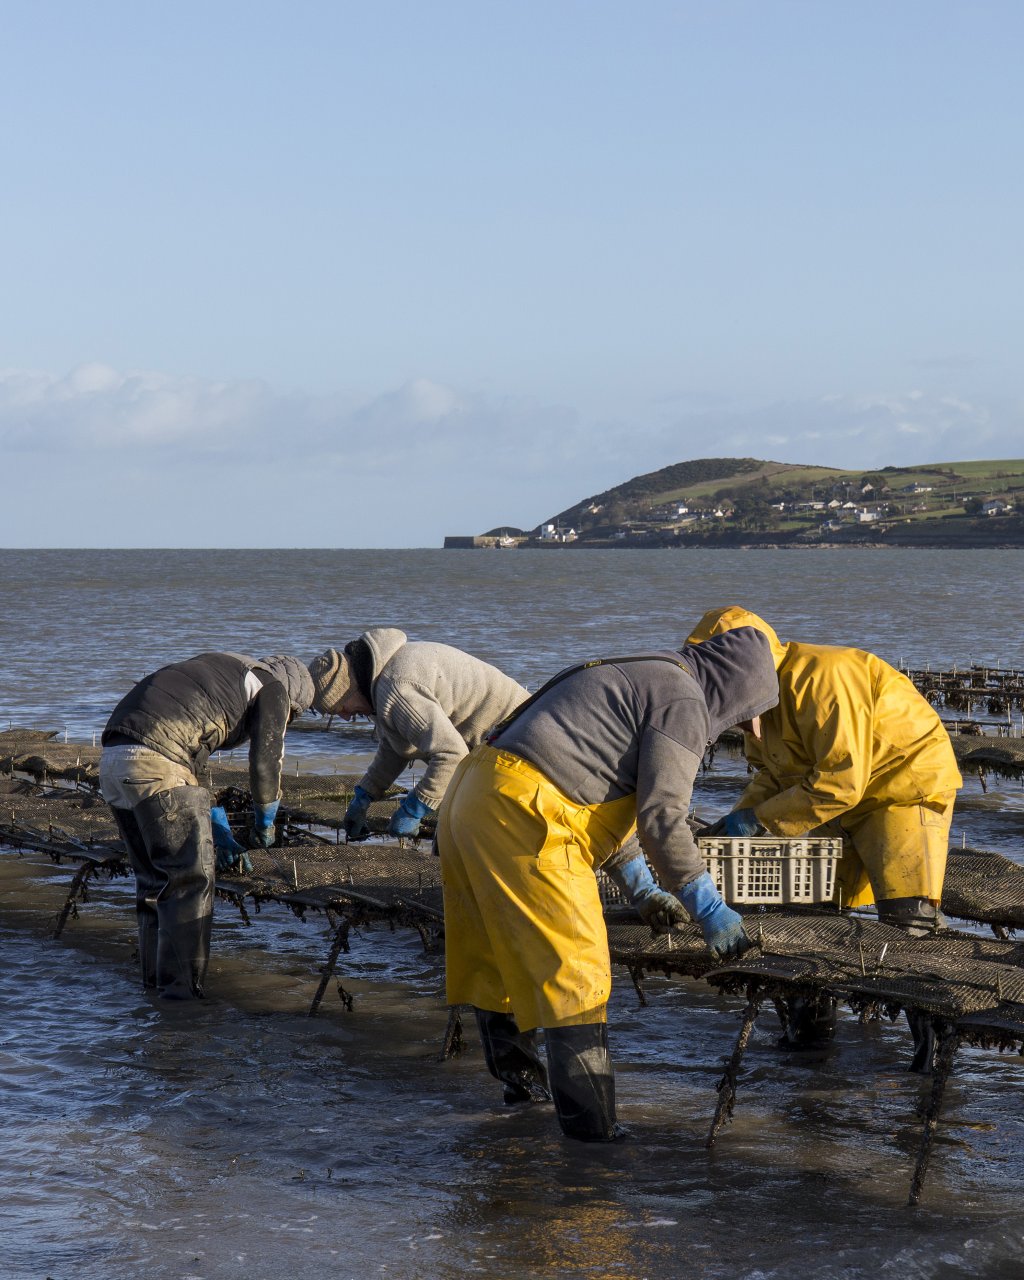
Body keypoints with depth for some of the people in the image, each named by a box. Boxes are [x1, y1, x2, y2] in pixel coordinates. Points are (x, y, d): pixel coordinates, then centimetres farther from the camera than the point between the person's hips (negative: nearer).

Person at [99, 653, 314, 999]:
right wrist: (264, 824, 29)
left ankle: (156, 976, 25)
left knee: (154, 876, 19)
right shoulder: (272, 688, 11)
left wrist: (220, 834, 37)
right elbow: (266, 762, 11)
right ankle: (181, 987, -4)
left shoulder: (221, 674, 35)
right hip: (156, 763, -9)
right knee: (191, 877, -3)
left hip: (113, 760, 9)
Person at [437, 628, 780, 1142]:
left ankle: (519, 1080, 38)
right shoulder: (683, 701, -4)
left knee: (500, 955, 22)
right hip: (524, 816, -10)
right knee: (575, 973, -5)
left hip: (470, 798, 10)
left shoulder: (639, 676, 26)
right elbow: (662, 816, -11)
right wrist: (708, 908, -4)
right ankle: (592, 1128, -3)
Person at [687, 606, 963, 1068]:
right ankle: (814, 1017, 28)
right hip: (841, 804, 9)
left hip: (906, 787, -9)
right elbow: (772, 774, 9)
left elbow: (839, 782, -33)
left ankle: (933, 1041, -6)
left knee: (907, 921, -15)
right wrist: (739, 817, -10)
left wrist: (762, 820, -28)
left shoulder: (819, 679, -32)